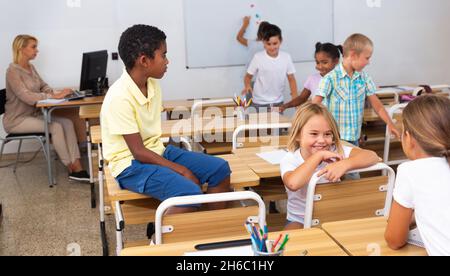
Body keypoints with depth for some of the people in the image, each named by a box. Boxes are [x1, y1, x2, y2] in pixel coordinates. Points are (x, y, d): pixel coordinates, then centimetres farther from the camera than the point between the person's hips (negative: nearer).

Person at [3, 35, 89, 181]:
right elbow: (26, 96, -27)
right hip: (17, 120, -8)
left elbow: (43, 86, 12)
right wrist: (54, 96, -31)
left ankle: (77, 166, -21)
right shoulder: (13, 71, -17)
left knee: (67, 122, -14)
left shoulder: (31, 67, 9)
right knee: (55, 127, -26)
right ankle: (72, 169, -13)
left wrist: (56, 92, -11)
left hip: (33, 114, 8)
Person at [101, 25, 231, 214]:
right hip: (131, 164, -8)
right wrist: (181, 170, -18)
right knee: (190, 193, -31)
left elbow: (153, 134, 7)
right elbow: (139, 152, -20)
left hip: (156, 152, 8)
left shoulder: (153, 85, 2)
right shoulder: (120, 97, -22)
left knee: (220, 169, -1)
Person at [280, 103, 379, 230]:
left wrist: (344, 164, -39)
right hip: (300, 221, -3)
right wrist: (319, 155, -31)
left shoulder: (335, 151, -10)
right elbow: (293, 184, -39)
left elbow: (372, 156, -21)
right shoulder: (290, 160, -16)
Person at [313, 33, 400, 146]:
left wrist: (390, 123, 2)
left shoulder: (364, 78, 5)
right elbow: (315, 105, -16)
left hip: (355, 137, 5)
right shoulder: (330, 79, -12)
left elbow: (376, 103, 10)